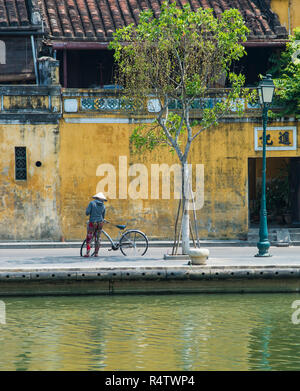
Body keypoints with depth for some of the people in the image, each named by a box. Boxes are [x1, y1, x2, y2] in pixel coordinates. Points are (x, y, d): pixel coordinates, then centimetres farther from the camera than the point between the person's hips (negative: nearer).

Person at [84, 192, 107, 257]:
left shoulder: (92, 203, -6)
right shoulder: (103, 206, 5)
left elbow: (87, 212, -12)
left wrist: (87, 213, 11)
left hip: (92, 222, -3)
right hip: (100, 223, 3)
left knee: (89, 238, 2)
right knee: (97, 238, 12)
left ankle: (88, 253, -9)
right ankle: (96, 253, 10)